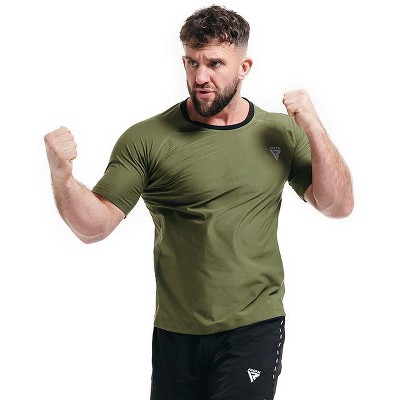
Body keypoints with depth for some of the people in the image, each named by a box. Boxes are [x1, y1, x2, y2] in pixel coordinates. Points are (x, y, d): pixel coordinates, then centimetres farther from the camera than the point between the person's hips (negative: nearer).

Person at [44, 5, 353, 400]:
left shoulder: (280, 133, 5)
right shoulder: (146, 140, -4)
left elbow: (338, 205, 2)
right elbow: (93, 224, -6)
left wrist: (312, 128, -9)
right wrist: (61, 173, -26)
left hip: (254, 327, 0)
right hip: (175, 333, 0)